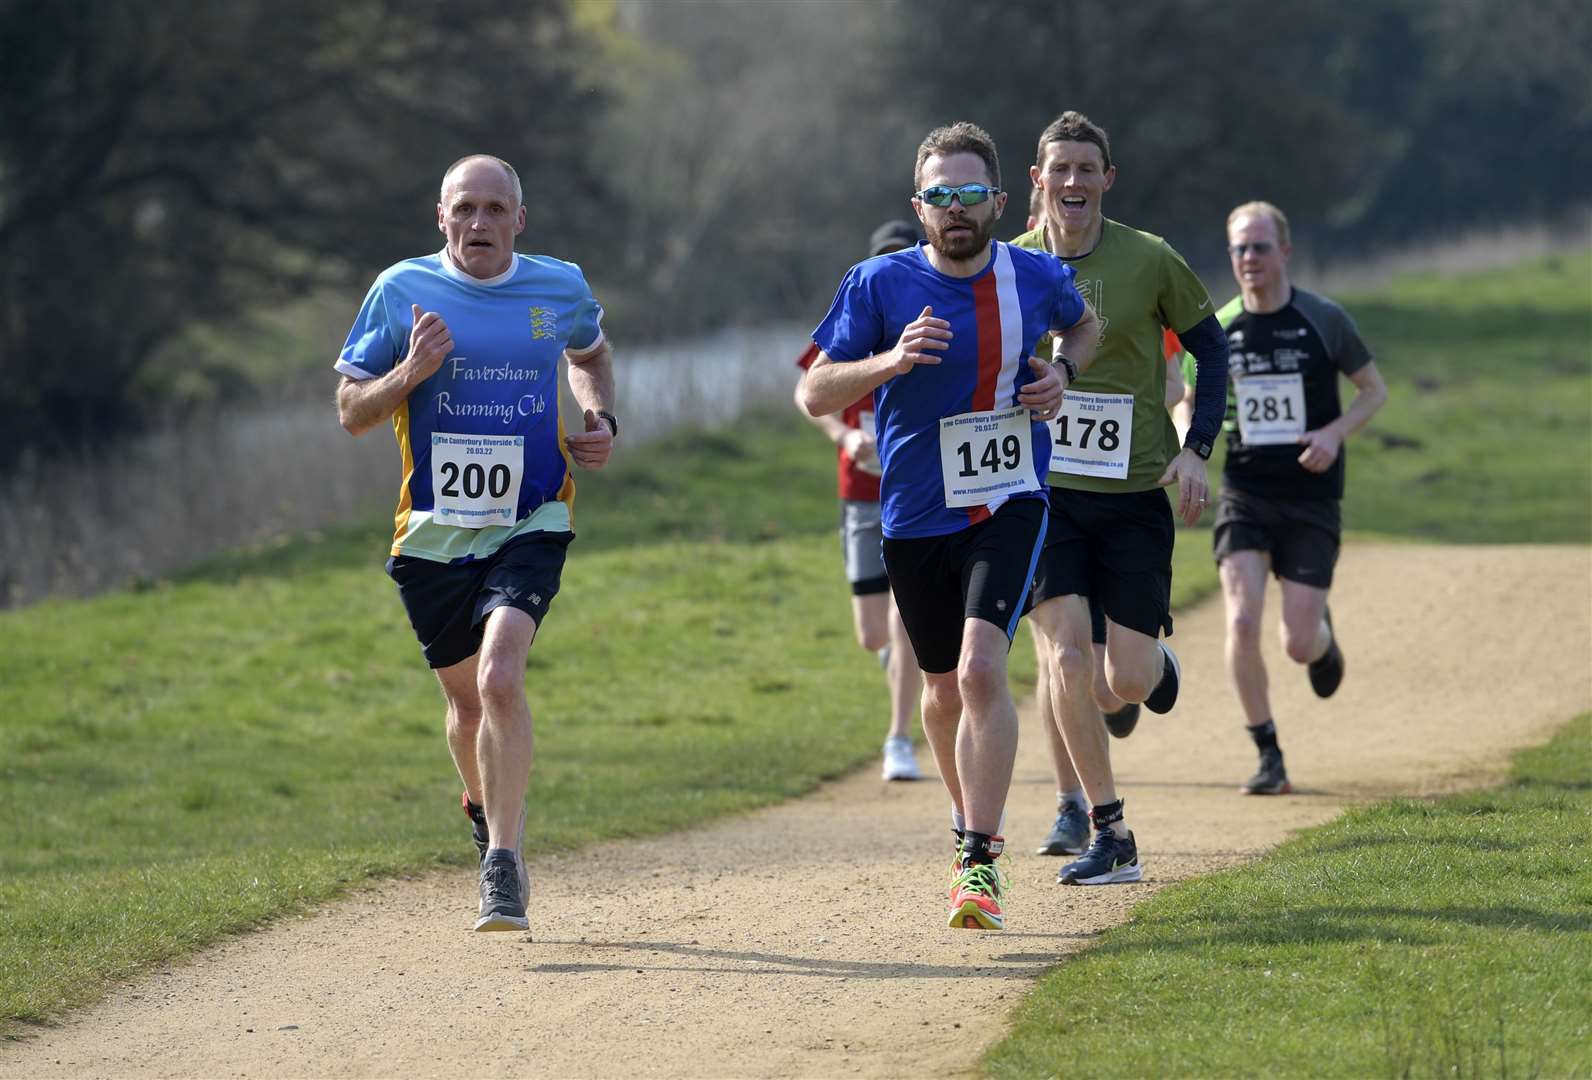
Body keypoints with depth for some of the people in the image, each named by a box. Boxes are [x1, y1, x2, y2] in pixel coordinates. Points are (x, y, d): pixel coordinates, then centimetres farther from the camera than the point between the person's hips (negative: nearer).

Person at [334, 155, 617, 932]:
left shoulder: (559, 288, 2)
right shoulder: (402, 291, -3)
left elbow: (590, 353, 26)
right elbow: (351, 411, 0)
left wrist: (601, 418, 7)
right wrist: (408, 374, -20)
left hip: (529, 525, -1)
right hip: (434, 534, 1)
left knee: (500, 677, -22)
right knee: (467, 699, 12)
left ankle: (503, 868, -20)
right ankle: (485, 808, 44)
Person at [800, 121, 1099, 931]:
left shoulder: (1036, 276, -2)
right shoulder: (880, 284, -7)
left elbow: (1083, 324, 22)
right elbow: (814, 394, -6)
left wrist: (1063, 375, 1)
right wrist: (889, 362, -23)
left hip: (1009, 505, -1)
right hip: (916, 516, 1)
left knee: (981, 669, -20)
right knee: (943, 686, 15)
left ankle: (980, 864, -20)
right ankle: (969, 822, 41)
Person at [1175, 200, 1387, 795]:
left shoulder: (1324, 320, -4)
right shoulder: (1217, 330, 2)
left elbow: (1375, 389, 6)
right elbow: (1191, 405, 15)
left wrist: (1335, 433, -13)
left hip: (1311, 500, -1)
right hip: (1244, 495, 1)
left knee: (1298, 647, -4)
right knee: (1241, 624, -17)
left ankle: (1323, 635, 37)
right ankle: (1268, 758, -2)